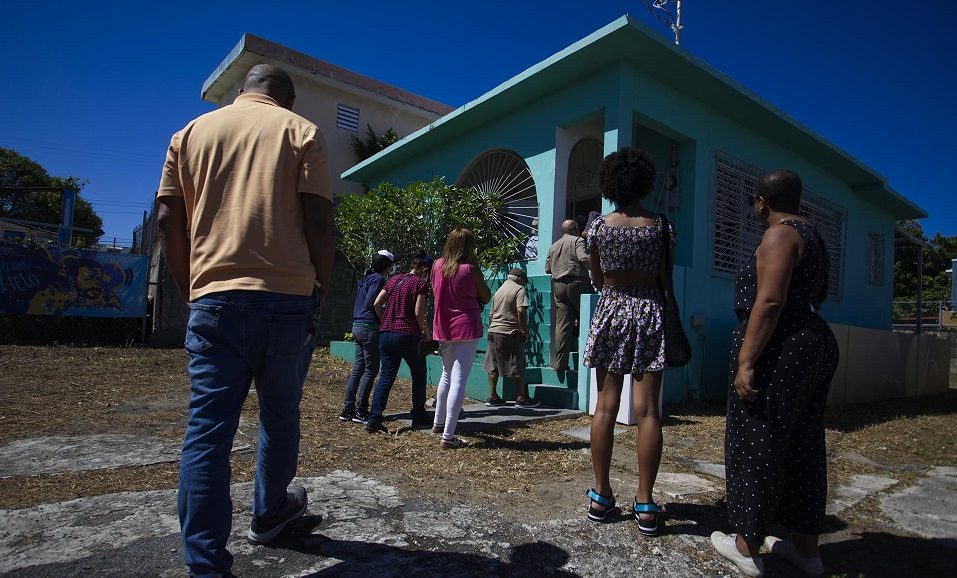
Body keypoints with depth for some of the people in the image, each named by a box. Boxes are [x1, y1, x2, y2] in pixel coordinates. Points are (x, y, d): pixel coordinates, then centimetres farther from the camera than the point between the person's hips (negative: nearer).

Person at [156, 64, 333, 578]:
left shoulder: (191, 132, 16)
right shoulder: (300, 131, 6)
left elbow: (168, 220, 8)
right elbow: (318, 223, -4)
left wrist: (191, 292, 15)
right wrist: (319, 294, 5)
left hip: (213, 299, 2)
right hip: (285, 297, -2)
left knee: (207, 429, 2)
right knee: (279, 416, 15)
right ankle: (269, 513, 34)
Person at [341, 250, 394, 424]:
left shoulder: (365, 279, 17)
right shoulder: (378, 279, -9)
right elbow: (370, 304, -18)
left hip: (357, 326, 9)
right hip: (369, 327, -9)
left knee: (357, 368, 10)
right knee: (370, 370, -2)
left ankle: (347, 410, 11)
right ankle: (360, 412, -1)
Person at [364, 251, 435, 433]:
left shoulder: (394, 279, 12)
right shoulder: (421, 283, -5)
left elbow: (377, 304, 9)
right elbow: (418, 312, -13)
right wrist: (425, 331, 1)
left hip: (387, 334, 5)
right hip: (408, 335, -5)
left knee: (386, 377, 7)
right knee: (419, 376, 13)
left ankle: (373, 420, -1)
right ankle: (419, 418, 19)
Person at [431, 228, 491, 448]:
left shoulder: (437, 265, 3)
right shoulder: (470, 269, -13)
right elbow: (486, 298, -2)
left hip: (443, 327, 6)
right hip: (466, 327, -6)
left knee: (447, 375, 24)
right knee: (459, 380, -5)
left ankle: (439, 422, 35)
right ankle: (448, 436, -6)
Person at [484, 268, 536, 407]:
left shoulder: (498, 291, 18)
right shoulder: (518, 289, -4)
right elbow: (521, 311, -17)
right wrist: (525, 331, -11)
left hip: (493, 331, 7)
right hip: (510, 333, -7)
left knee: (493, 365, 10)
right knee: (518, 366, 2)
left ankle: (492, 397, 14)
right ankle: (521, 398, 7)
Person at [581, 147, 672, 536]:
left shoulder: (599, 226, -2)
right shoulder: (661, 226, -2)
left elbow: (597, 279, 7)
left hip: (610, 311, 0)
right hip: (649, 313, 0)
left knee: (605, 407, 5)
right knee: (647, 410, 1)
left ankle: (601, 496, 12)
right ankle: (645, 504, 6)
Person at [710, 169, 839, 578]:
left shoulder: (779, 235, -12)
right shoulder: (812, 236, 17)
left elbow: (769, 302, -21)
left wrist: (746, 362, -23)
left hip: (778, 349, -10)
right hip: (815, 345, 10)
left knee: (756, 445, -1)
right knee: (802, 448, 14)